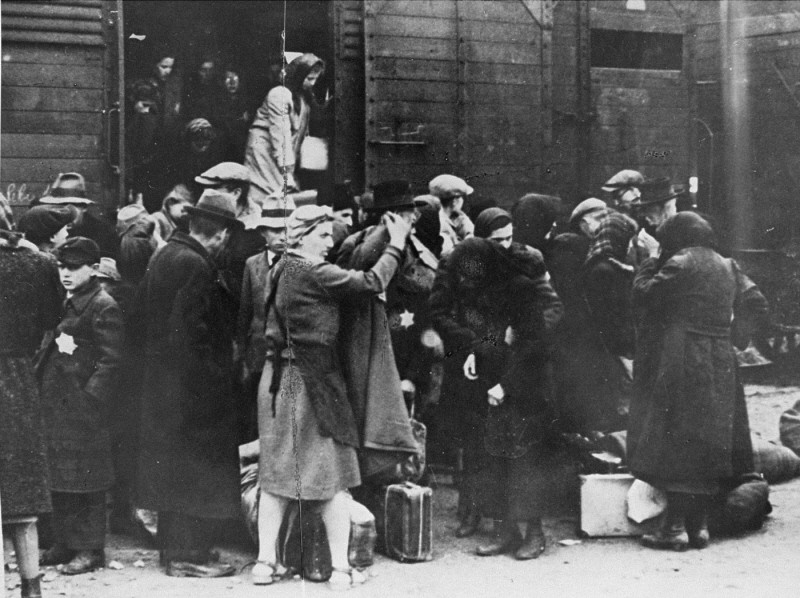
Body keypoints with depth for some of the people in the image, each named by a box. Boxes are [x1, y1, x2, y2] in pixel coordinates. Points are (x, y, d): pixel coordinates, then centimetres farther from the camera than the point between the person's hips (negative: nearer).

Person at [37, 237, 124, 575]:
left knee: (87, 479, -3)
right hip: (54, 404, 8)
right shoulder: (63, 304, 17)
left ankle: (91, 549, 4)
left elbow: (109, 360, -14)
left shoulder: (103, 307, -9)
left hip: (82, 406, -8)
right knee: (58, 478, 12)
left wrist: (91, 397, -20)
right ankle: (64, 544, 21)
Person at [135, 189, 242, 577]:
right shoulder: (195, 266, -19)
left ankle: (171, 548, 26)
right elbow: (192, 331, -23)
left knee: (171, 468, 16)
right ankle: (188, 556, 3)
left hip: (159, 381, 10)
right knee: (197, 469, -1)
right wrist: (215, 373, -17)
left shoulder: (162, 256, 9)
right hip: (193, 384, -10)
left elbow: (143, 313, 14)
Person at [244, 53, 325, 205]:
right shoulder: (279, 95, -15)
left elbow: (301, 132, 9)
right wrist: (286, 171, -25)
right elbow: (280, 134, -21)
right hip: (264, 146, -8)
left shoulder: (305, 97, 10)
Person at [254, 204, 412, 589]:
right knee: (335, 475, 1)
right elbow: (373, 283, -16)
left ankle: (265, 561, 13)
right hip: (313, 383, -8)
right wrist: (396, 244, -4)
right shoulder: (314, 274, -16)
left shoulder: (283, 270, 10)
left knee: (277, 473, 11)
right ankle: (340, 568, 4)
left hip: (281, 380, 8)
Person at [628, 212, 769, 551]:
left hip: (681, 365, -6)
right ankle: (699, 524, 14)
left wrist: (651, 261, 4)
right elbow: (757, 305, 11)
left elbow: (642, 297, -8)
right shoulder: (728, 268, 9)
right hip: (720, 367, 6)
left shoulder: (679, 265, -10)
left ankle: (674, 526, -4)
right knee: (708, 442, 11)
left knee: (675, 445, -2)